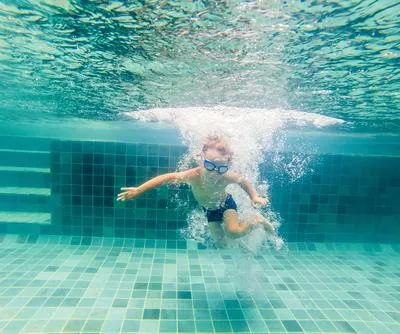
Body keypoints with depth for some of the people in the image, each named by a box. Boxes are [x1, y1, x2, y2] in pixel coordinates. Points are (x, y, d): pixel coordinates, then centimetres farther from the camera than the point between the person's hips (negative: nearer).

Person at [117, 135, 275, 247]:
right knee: (221, 243, 12)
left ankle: (256, 220, 3)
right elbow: (165, 178, -40)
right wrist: (138, 190, -43)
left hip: (226, 204, -2)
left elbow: (244, 181, -16)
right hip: (209, 209, 2)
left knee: (233, 232, -29)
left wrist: (254, 196, -24)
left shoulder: (227, 176, -39)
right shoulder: (194, 175, -42)